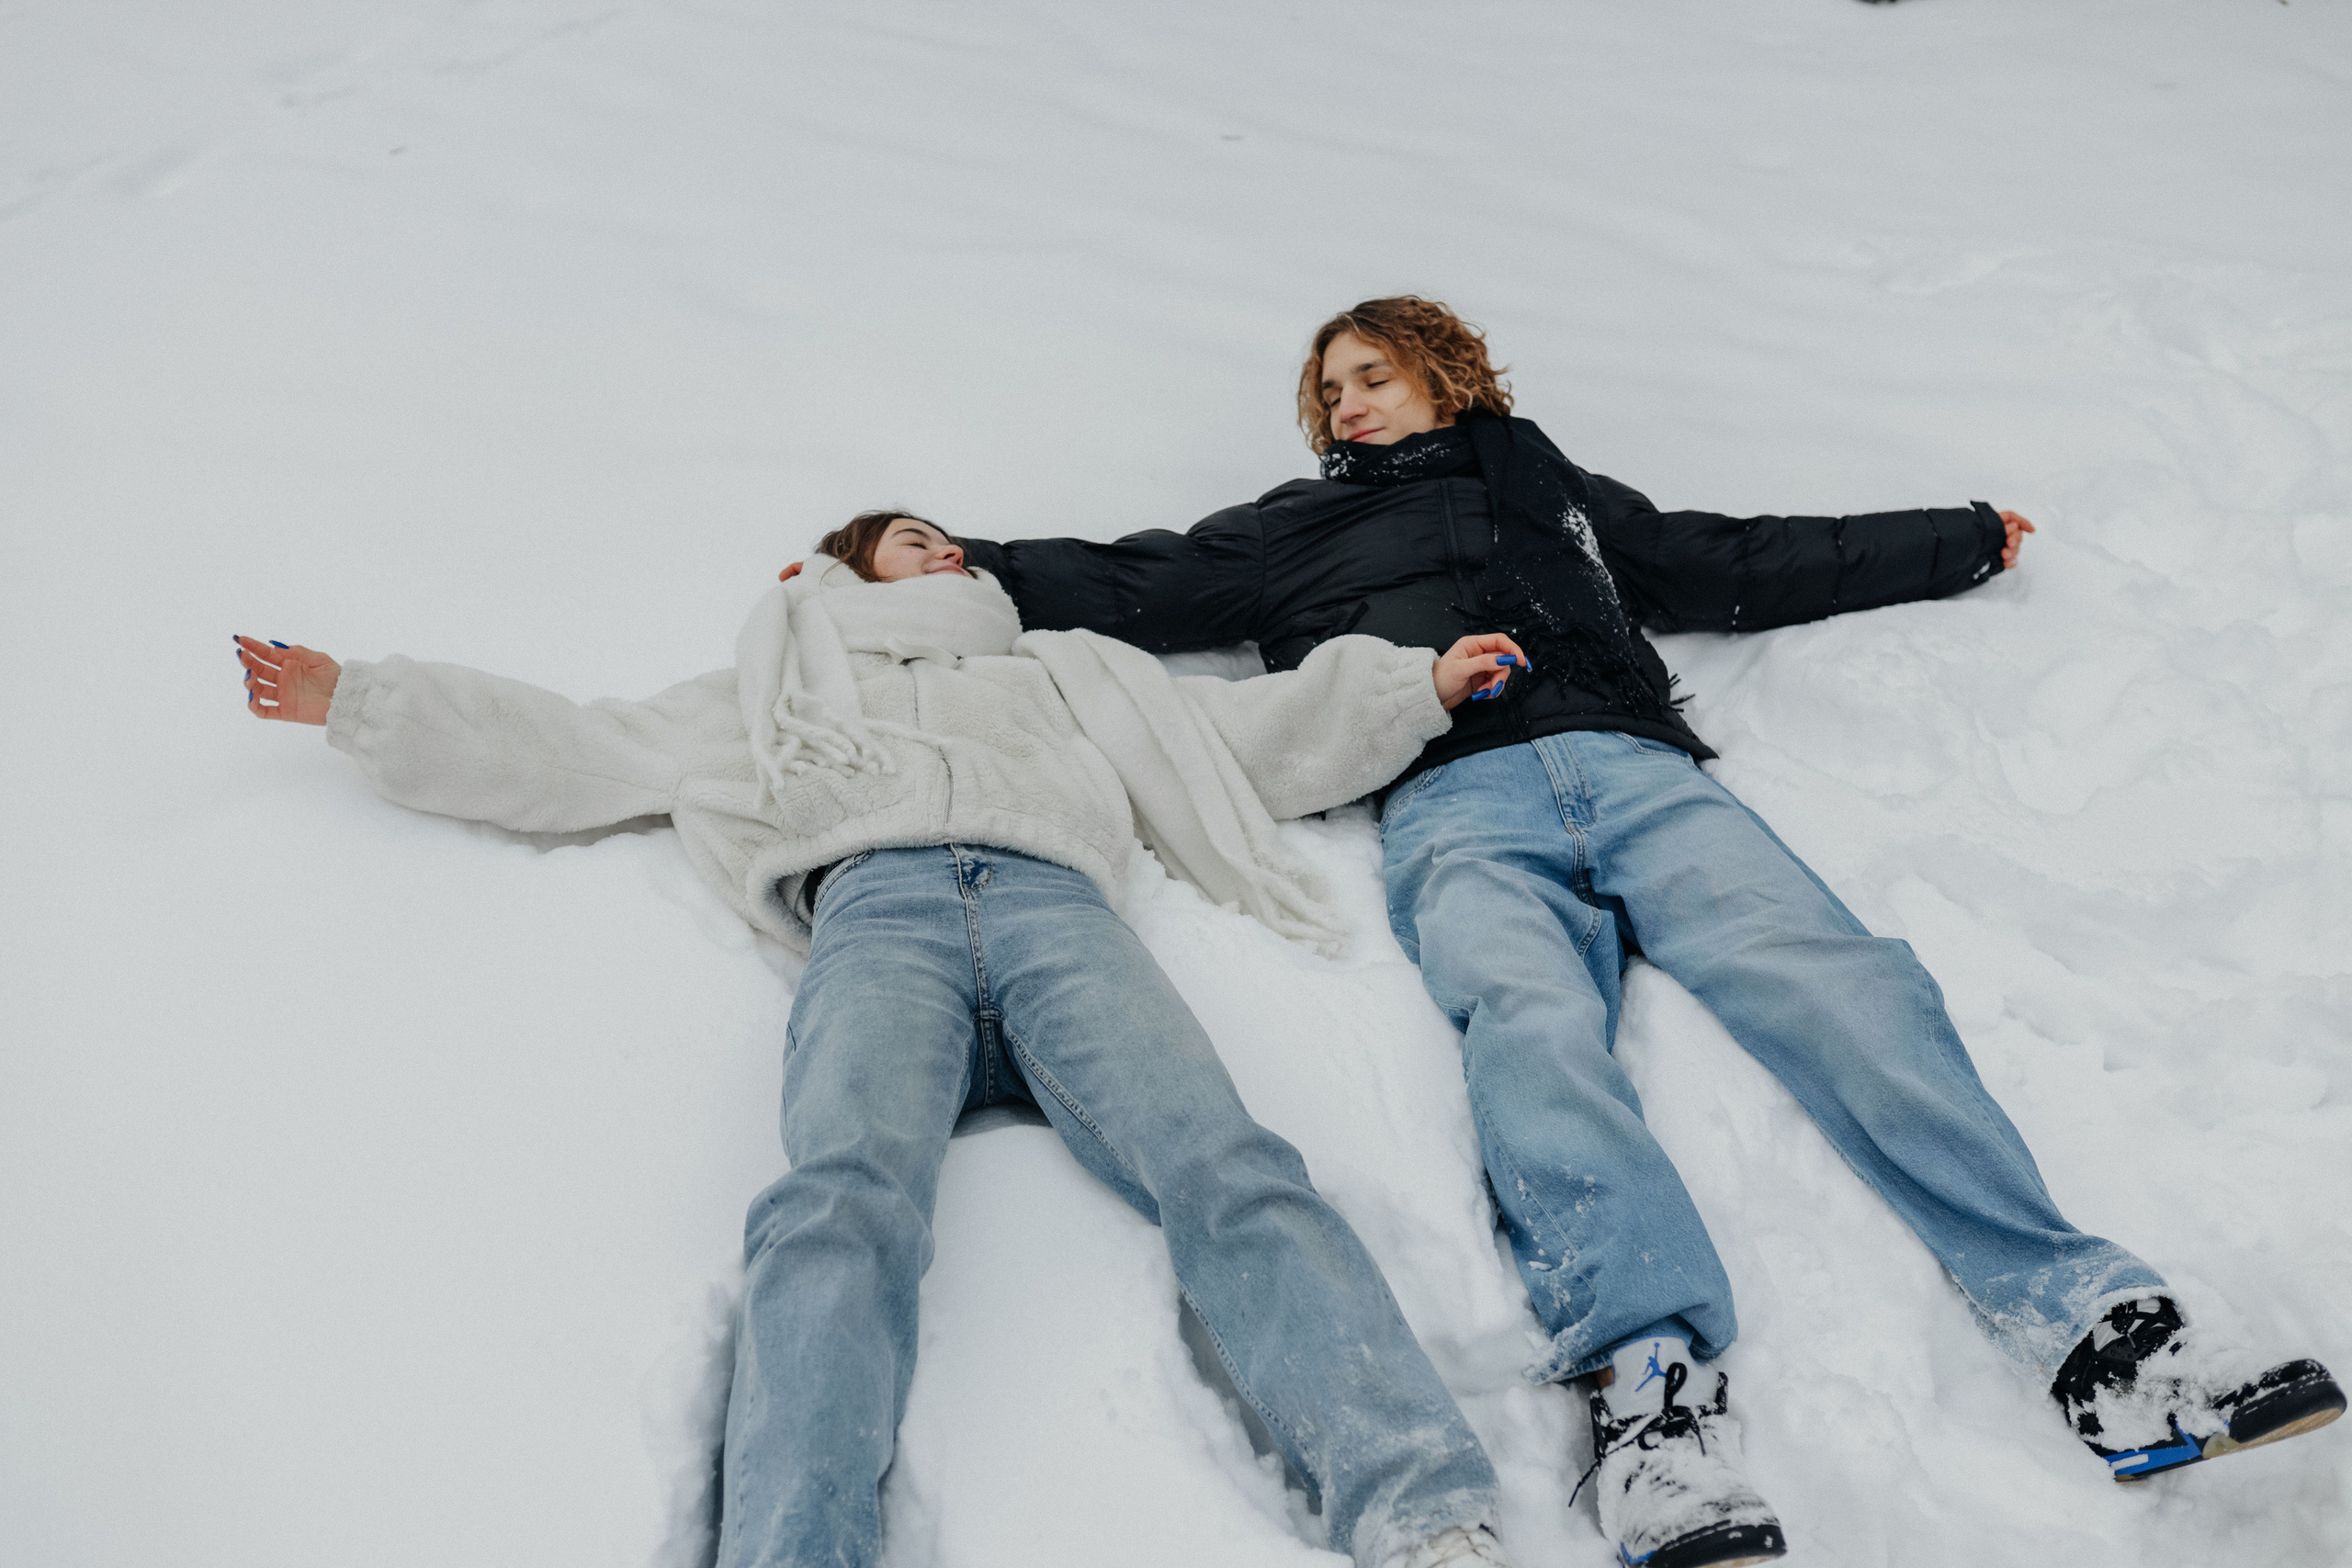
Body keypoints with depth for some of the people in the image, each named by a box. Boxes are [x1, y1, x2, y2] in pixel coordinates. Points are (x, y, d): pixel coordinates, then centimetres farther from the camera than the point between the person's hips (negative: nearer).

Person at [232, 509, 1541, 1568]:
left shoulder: (1067, 669, 42)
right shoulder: (773, 690, 40)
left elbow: (1260, 736, 37)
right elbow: (563, 753, 38)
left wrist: (1421, 685, 28)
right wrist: (357, 700, 34)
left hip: (1056, 900, 1)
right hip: (879, 909, 0)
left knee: (1224, 1166, -30)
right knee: (845, 1200, -35)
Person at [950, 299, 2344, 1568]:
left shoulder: (1553, 489, 36)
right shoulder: (1295, 531, 33)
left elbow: (1747, 567, 39)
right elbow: (1125, 588, 30)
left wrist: (1960, 541, 44)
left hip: (1638, 769, 2)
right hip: (1459, 802, -2)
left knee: (1841, 979, -25)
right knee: (1533, 1024, -35)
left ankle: (2088, 1319, -34)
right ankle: (1653, 1380, -52)